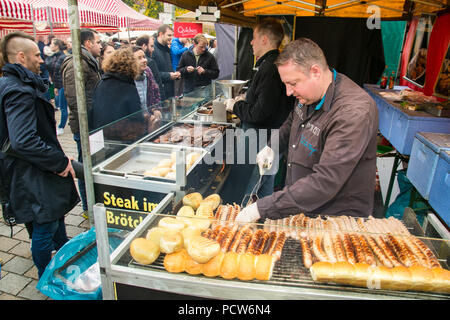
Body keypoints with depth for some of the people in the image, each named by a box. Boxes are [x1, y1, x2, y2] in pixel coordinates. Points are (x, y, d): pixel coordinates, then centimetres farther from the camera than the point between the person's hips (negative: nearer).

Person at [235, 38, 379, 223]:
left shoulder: (355, 113, -28)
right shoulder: (310, 95, -1)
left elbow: (325, 183, -33)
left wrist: (262, 208, -33)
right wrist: (272, 147, 5)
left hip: (338, 216, -7)